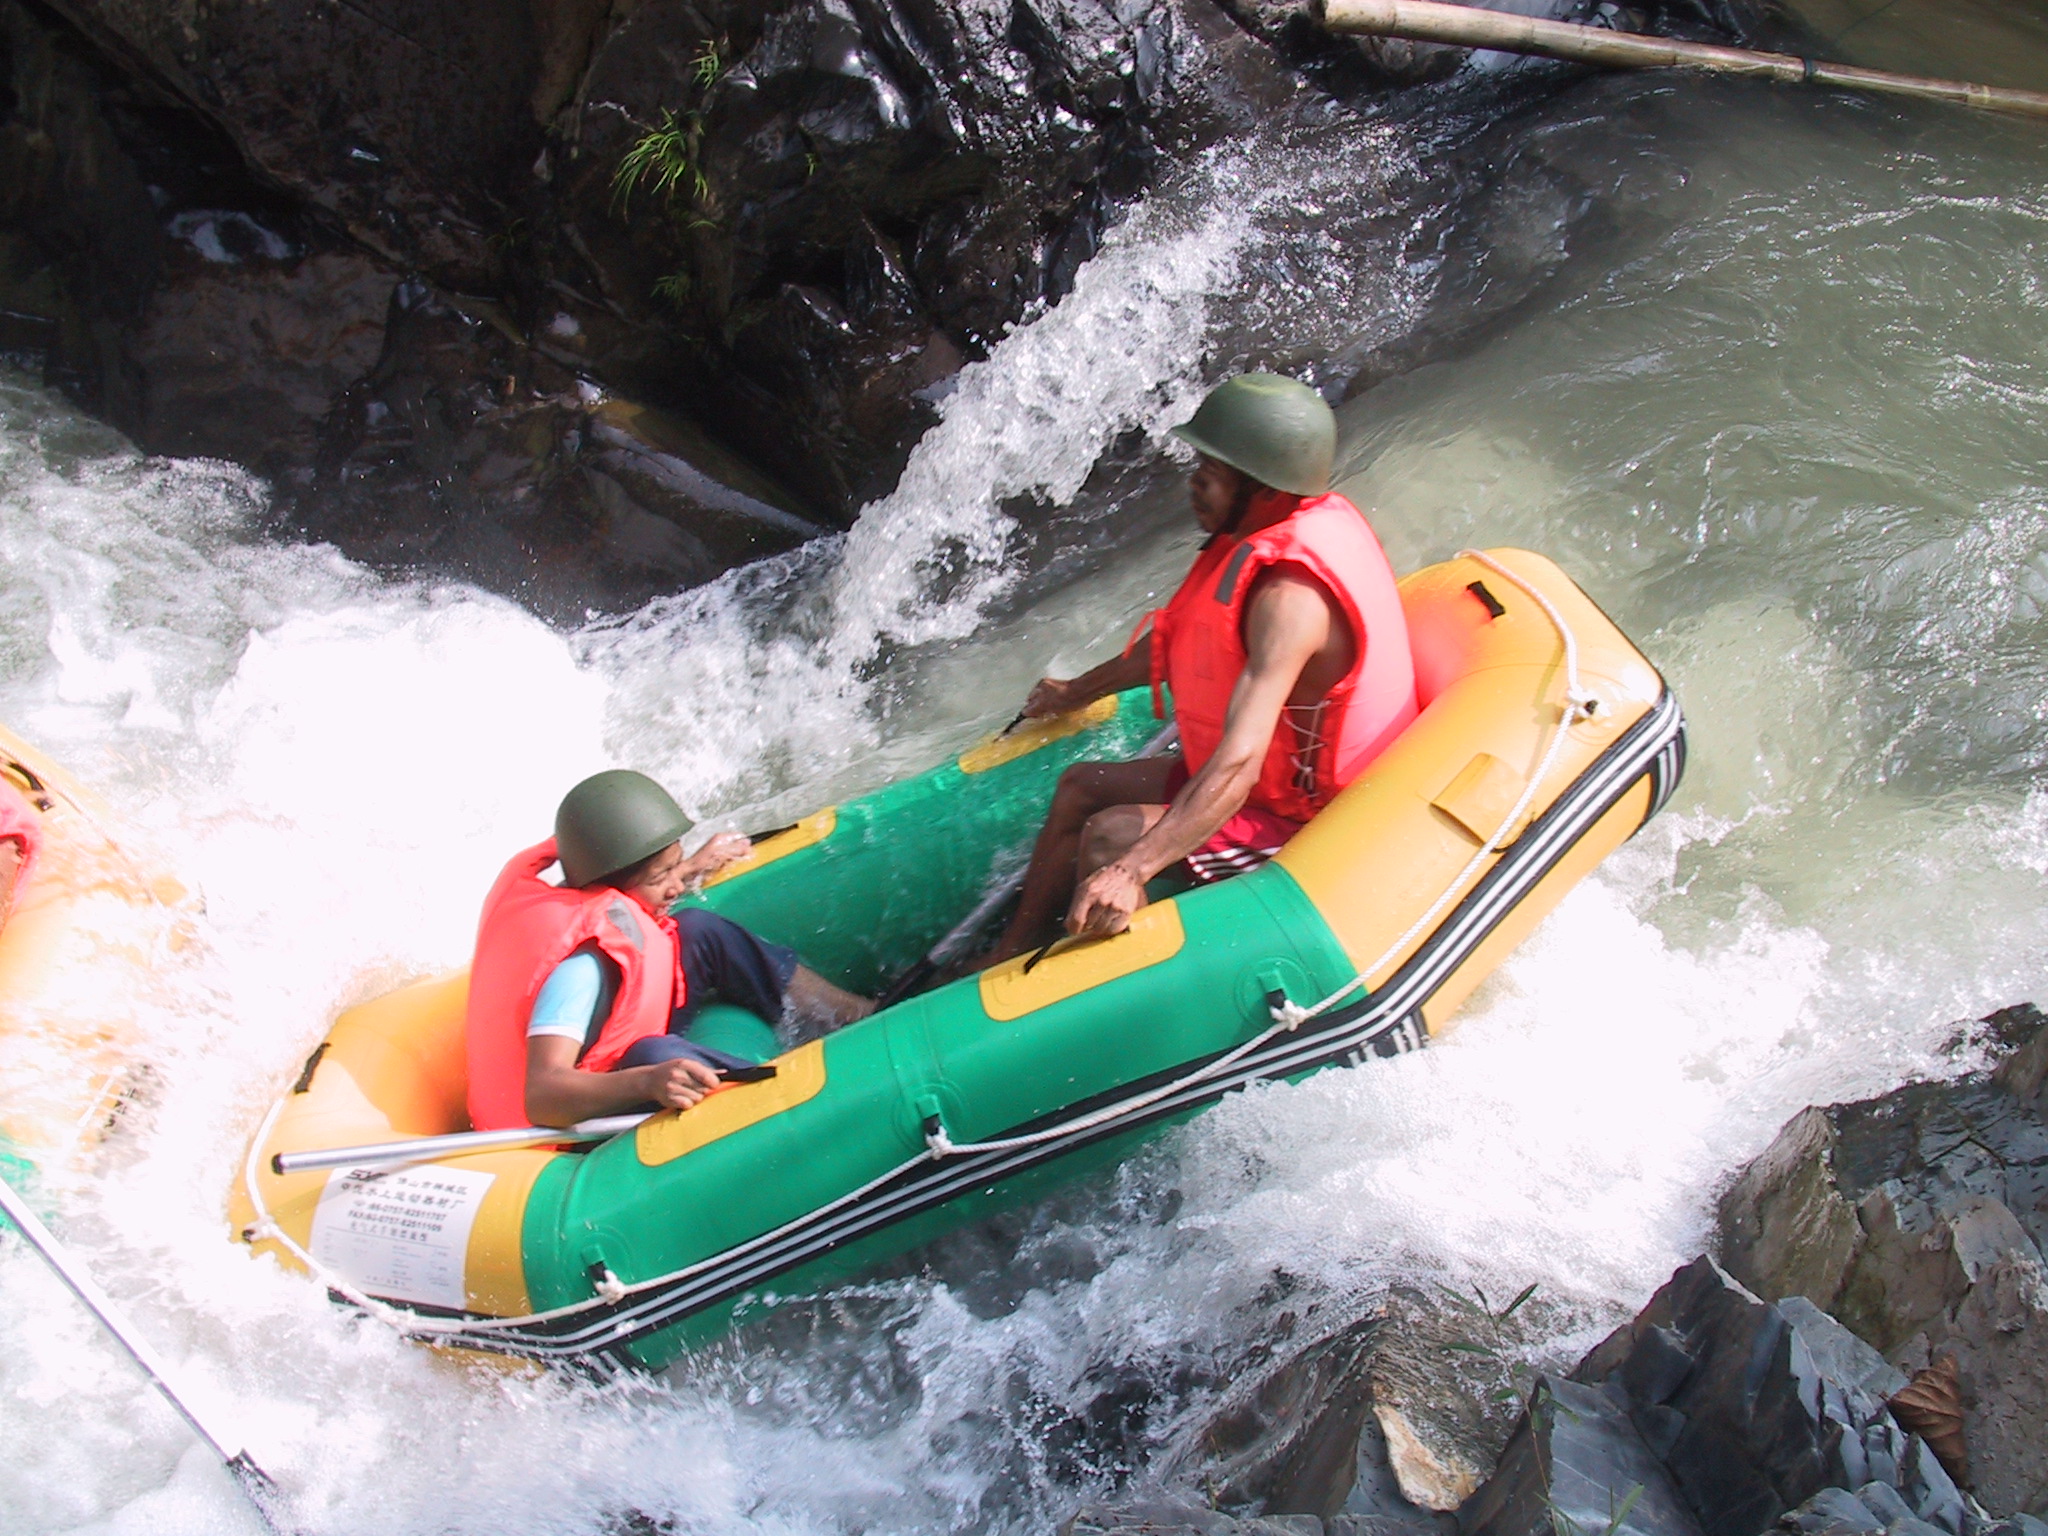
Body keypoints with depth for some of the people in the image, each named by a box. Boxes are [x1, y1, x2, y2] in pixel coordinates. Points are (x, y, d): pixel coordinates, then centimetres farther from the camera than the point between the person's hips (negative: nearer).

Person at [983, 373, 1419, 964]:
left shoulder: (1289, 597, -32)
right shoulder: (1267, 534, -2)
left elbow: (1239, 763, -42)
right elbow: (1178, 638, 16)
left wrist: (1132, 871, -50)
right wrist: (1076, 693, 29)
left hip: (1301, 820, -10)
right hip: (1287, 777, 10)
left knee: (1112, 836, -23)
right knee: (1080, 787, 13)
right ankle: (1009, 955, 17)